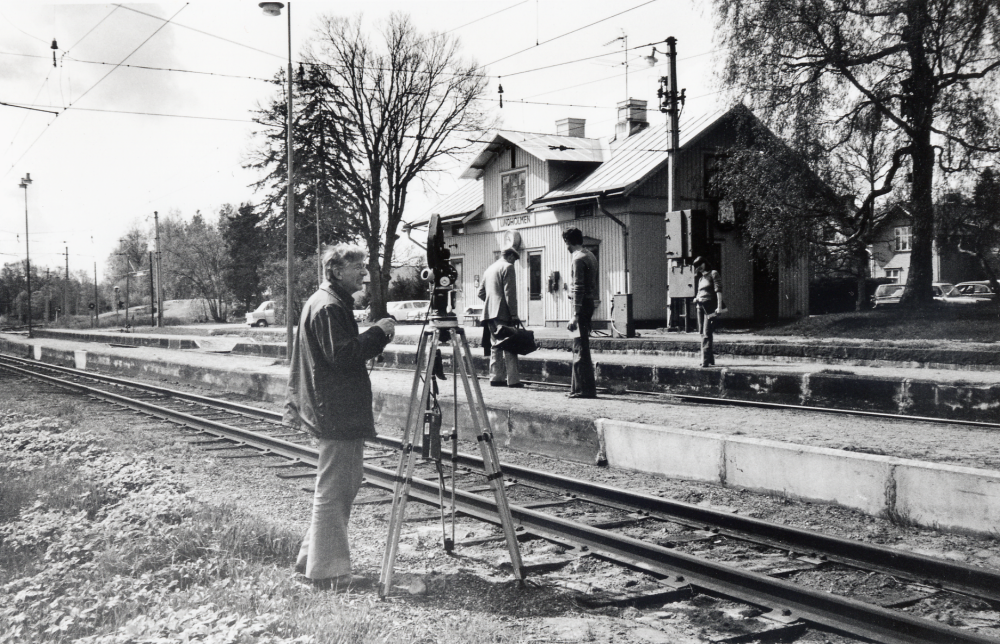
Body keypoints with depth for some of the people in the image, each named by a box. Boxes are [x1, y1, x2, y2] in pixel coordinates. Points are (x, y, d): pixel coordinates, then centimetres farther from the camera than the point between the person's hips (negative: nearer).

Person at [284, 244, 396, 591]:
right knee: (333, 490, -5)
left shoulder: (324, 303, 20)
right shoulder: (328, 307, -14)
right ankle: (328, 571, 1)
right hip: (337, 414, -11)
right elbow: (342, 354, -23)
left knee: (347, 483, 16)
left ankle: (311, 557, 25)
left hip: (342, 412, 11)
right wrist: (379, 332, -15)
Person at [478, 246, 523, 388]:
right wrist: (514, 314, -13)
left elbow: (481, 292, 20)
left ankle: (496, 378, 8)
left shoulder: (489, 269, 20)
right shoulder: (507, 267, -5)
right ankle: (513, 380, -11)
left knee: (496, 346, 10)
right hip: (502, 313, -8)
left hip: (489, 312, 8)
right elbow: (510, 293, -13)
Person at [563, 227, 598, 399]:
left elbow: (579, 288, -19)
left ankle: (587, 389, -6)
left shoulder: (578, 259, -14)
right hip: (590, 303, 10)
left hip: (582, 305, -10)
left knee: (581, 348, -7)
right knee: (579, 347, 14)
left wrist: (575, 316, -21)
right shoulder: (590, 256, 15)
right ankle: (578, 387, 19)